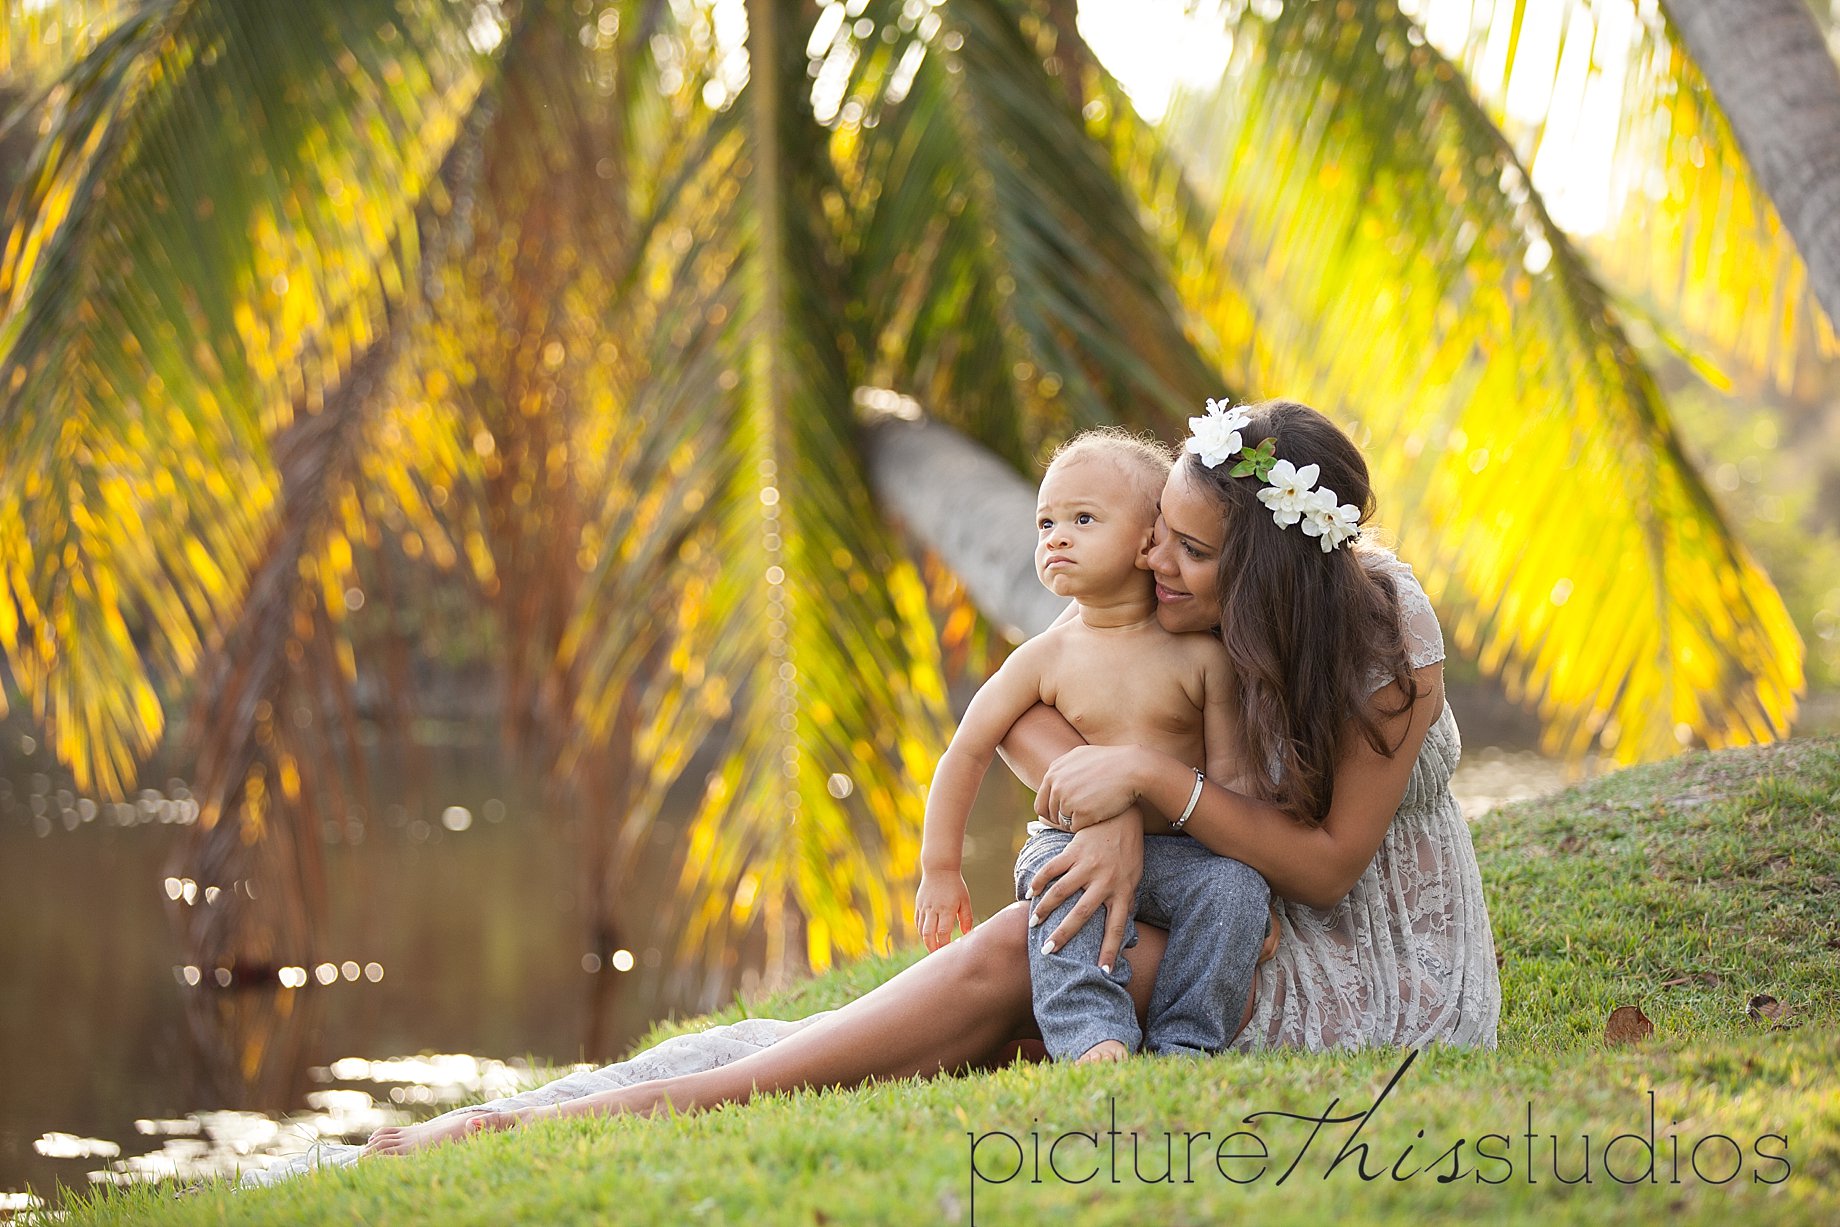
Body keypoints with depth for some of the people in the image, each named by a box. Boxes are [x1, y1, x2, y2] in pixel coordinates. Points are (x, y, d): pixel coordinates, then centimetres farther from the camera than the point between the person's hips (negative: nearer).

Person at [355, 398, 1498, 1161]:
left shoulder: (1385, 635, -21)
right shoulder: (1206, 608, -4)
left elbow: (1329, 866, -20)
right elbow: (1013, 711, -8)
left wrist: (1157, 778, -30)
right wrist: (1110, 812, -28)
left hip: (1385, 979, -6)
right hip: (1272, 932, 6)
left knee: (1018, 954, -26)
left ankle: (656, 1103, -29)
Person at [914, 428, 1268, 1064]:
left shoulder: (1201, 654, -1)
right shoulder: (1046, 658, 1)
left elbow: (1230, 770, -1)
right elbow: (967, 752, 6)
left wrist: (1252, 882, -12)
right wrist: (940, 870, 6)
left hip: (1182, 850, 0)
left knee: (1234, 889, -29)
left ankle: (1184, 1041, -22)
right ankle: (1093, 1037, -39)